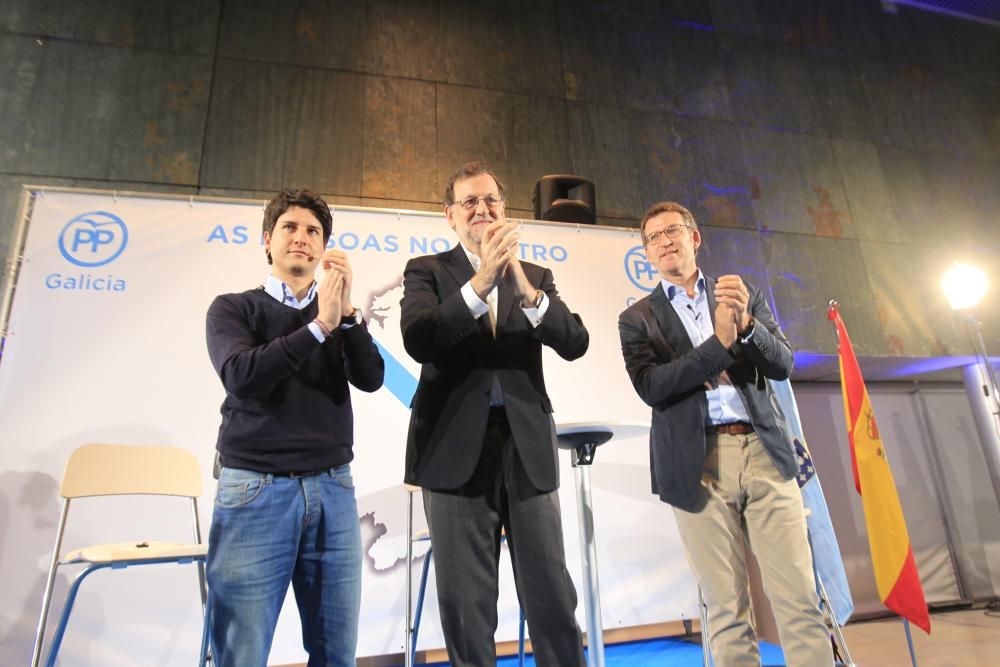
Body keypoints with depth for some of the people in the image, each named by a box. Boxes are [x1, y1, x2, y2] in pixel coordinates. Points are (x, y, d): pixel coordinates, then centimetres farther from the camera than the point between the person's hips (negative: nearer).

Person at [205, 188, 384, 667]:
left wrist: (345, 312, -15)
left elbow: (371, 378, -4)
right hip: (253, 489, -2)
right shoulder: (233, 308, 5)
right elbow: (241, 376, -13)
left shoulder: (341, 317, 12)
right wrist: (318, 326, -17)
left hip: (332, 490, 3)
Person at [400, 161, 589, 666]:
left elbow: (575, 343, -3)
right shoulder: (427, 271, 5)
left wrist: (524, 287, -18)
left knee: (553, 597, 9)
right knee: (465, 603, 9)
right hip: (458, 449, -2)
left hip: (527, 446, 2)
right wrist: (480, 282, -24)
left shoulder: (537, 277, 12)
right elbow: (418, 340, -13)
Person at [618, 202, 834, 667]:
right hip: (698, 464, -2)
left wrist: (746, 324, -13)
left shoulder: (744, 295, 15)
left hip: (764, 451, 2)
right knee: (726, 608, 4)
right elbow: (651, 387, -7)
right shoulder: (637, 318, 8)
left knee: (800, 600, 2)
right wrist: (719, 342, -13)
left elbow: (782, 364, 7)